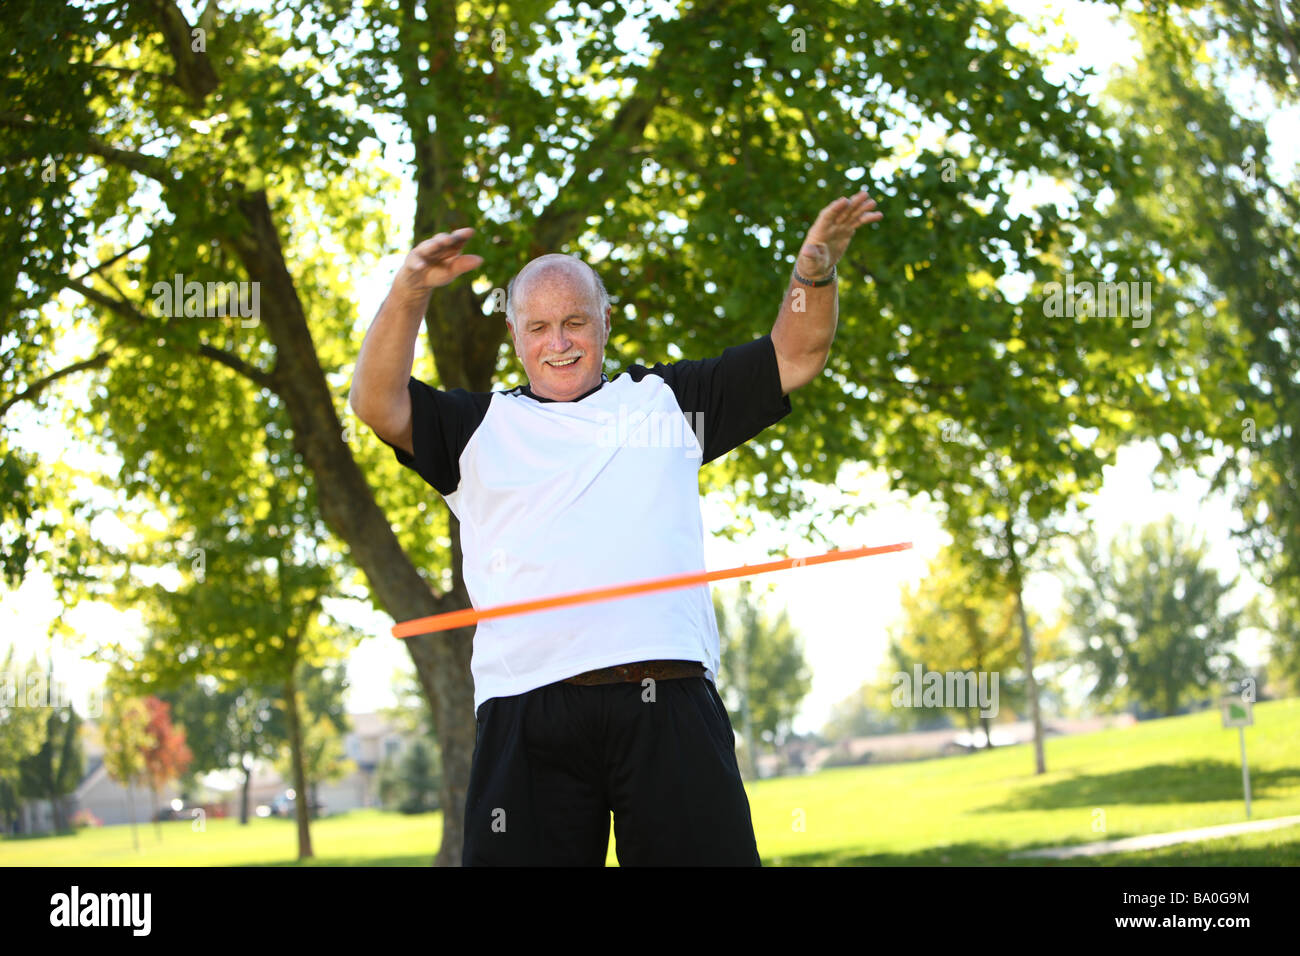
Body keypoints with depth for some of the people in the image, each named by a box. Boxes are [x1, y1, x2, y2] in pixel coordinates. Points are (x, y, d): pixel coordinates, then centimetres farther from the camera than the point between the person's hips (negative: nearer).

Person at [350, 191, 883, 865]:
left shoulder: (663, 398, 23)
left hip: (669, 706, 0)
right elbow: (377, 404, 8)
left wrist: (814, 271, 5)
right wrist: (409, 294, -5)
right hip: (527, 708, 0)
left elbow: (793, 359, 22)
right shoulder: (480, 426, 21)